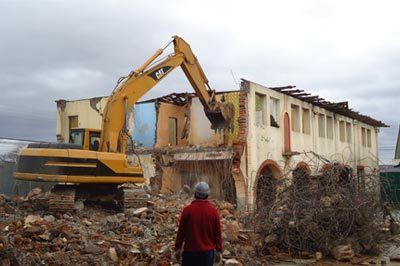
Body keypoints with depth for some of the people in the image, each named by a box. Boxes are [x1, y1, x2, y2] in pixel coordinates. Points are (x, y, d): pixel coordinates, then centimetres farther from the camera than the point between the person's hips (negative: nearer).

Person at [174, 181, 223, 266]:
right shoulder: (214, 211, -5)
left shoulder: (187, 210, -9)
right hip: (208, 252, 1)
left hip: (190, 251, -1)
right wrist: (218, 250, 8)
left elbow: (181, 231, -4)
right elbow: (218, 233, -1)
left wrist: (178, 248, 6)